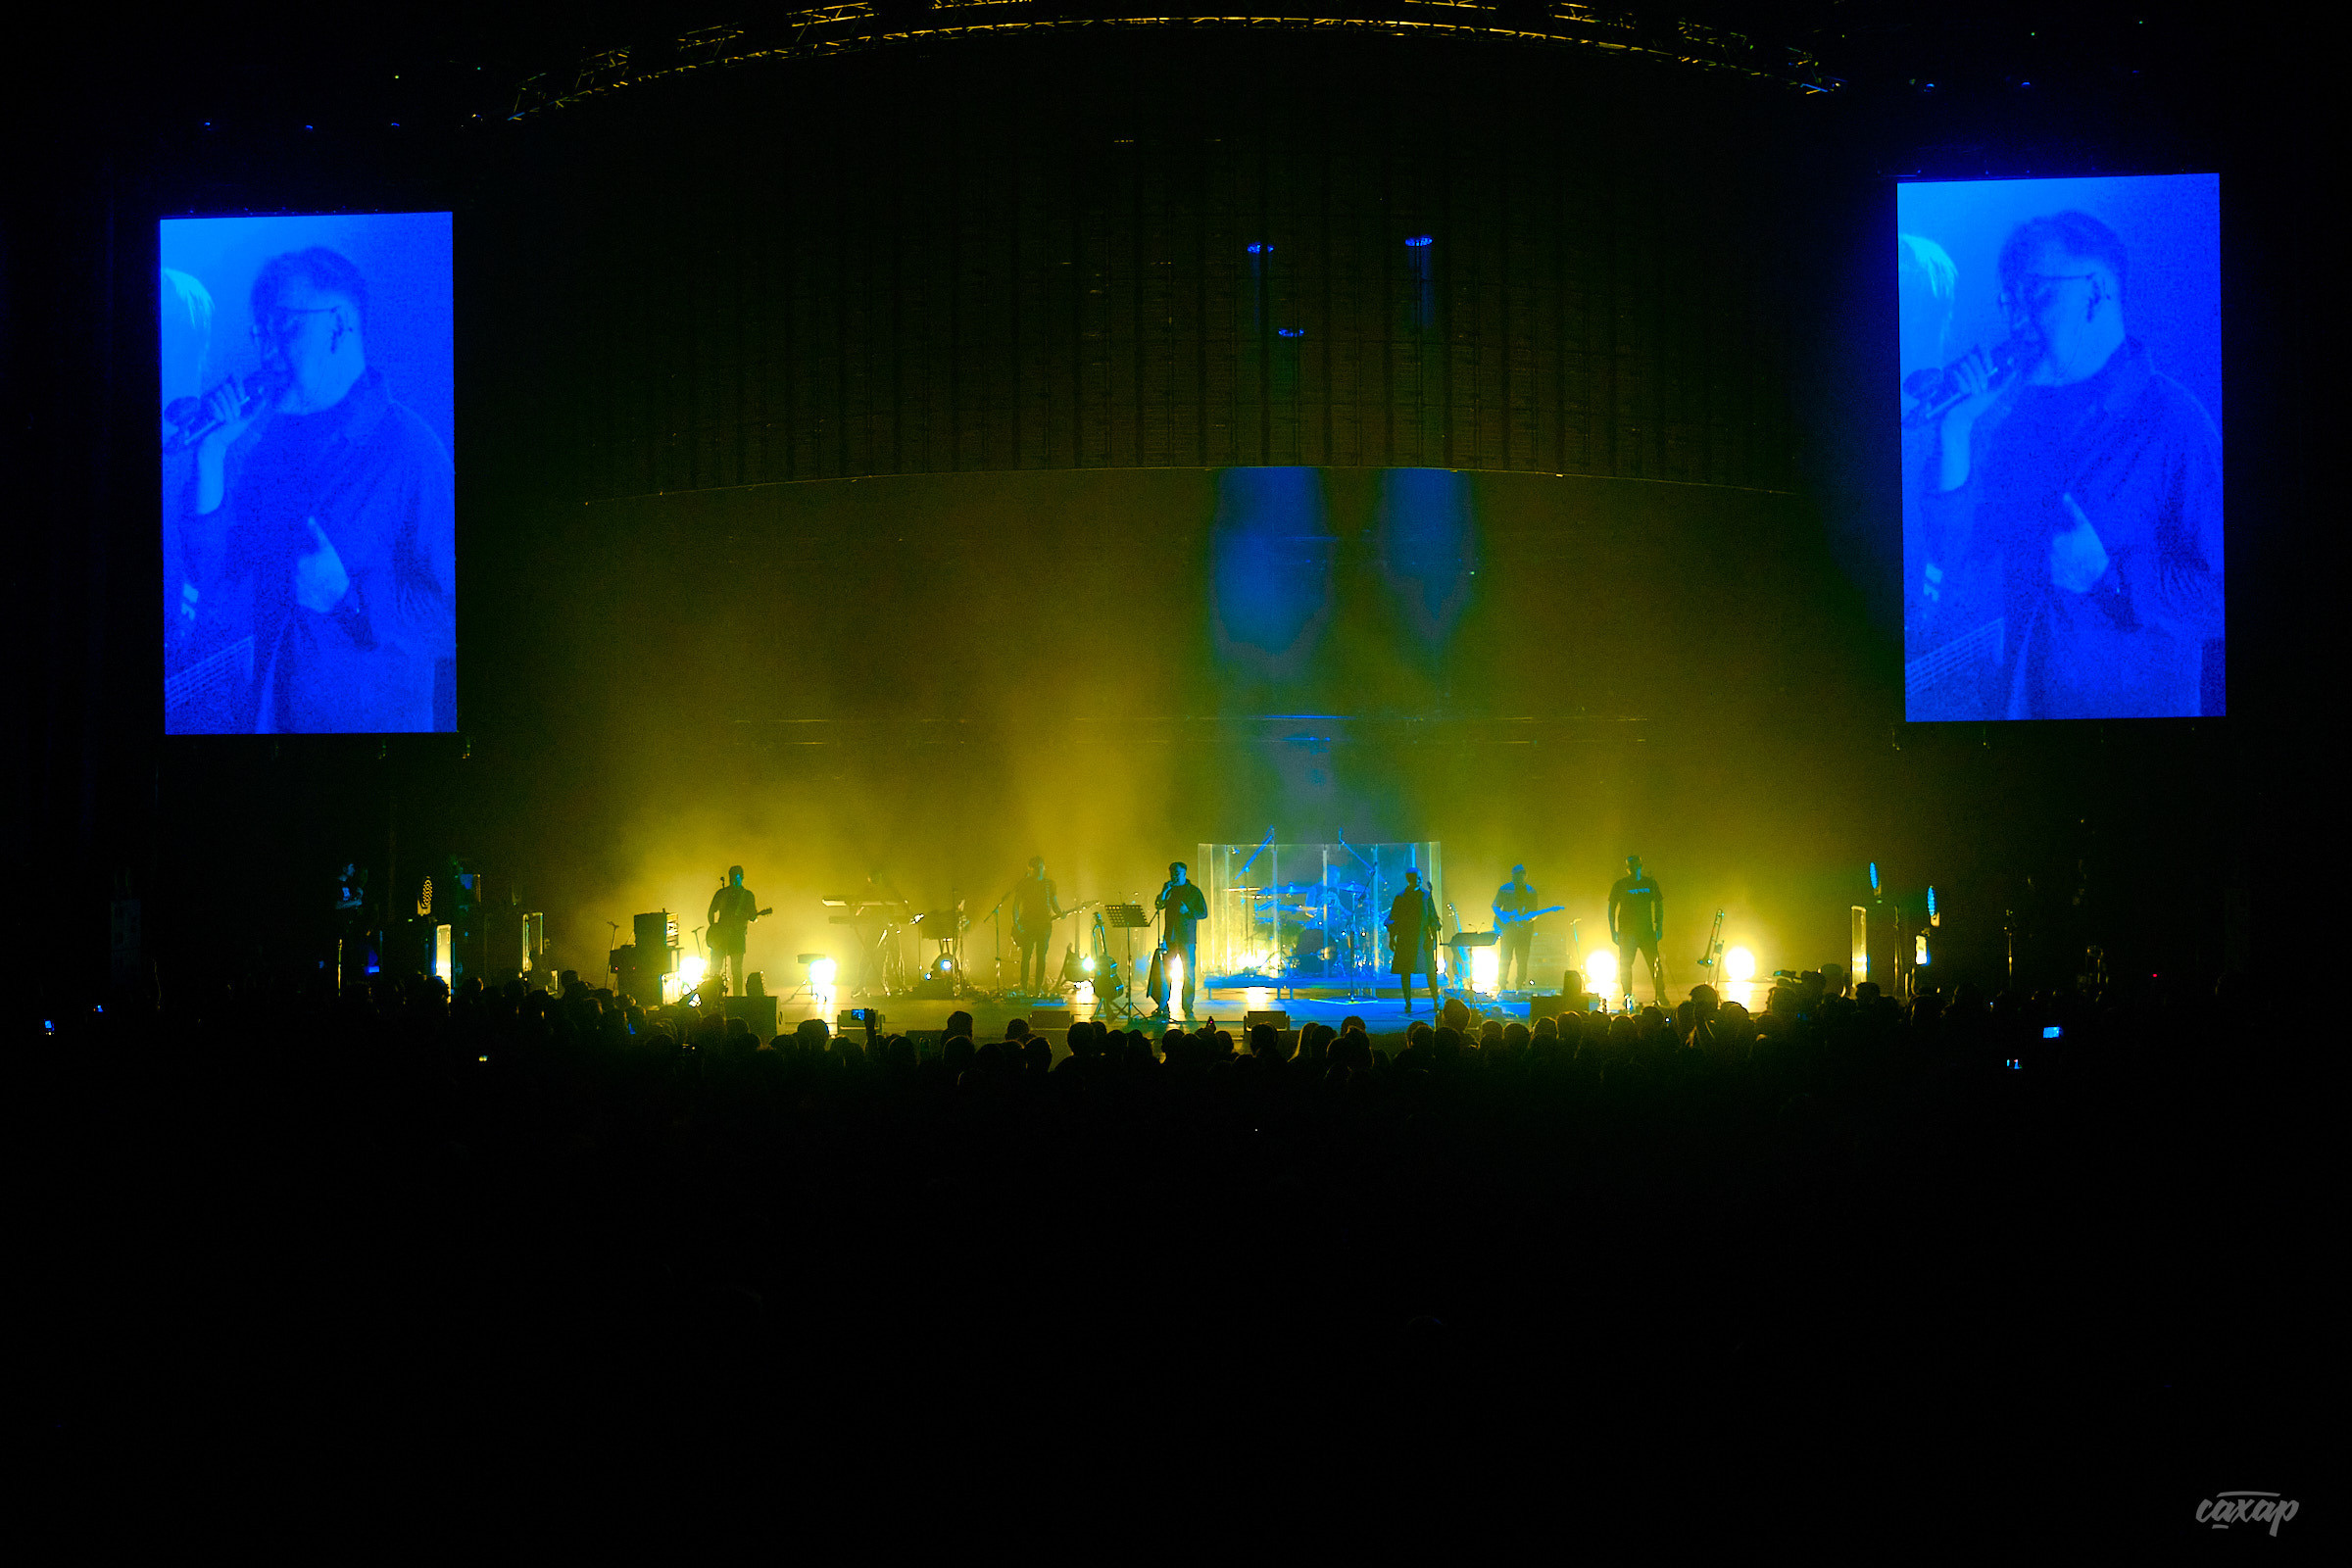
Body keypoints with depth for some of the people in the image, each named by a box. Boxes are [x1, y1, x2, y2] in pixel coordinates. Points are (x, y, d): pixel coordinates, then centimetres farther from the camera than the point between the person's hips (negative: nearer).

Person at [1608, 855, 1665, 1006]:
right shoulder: (1620, 885, 1)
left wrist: (1659, 927, 5)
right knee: (1625, 964, -3)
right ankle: (1628, 996, 7)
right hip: (1627, 931, -1)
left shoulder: (1650, 883, 7)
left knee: (1655, 964, -4)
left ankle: (1660, 995, 3)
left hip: (1647, 930, 1)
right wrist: (1613, 931, -2)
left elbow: (1659, 905, 13)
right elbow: (1611, 909, 5)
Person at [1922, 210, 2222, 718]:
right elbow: (1959, 570, -1)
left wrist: (2109, 576, -25)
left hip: (2135, 707, -5)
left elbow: (2220, 599, -17)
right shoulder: (2003, 411, 2)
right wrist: (1956, 438, -10)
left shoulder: (2174, 423, -15)